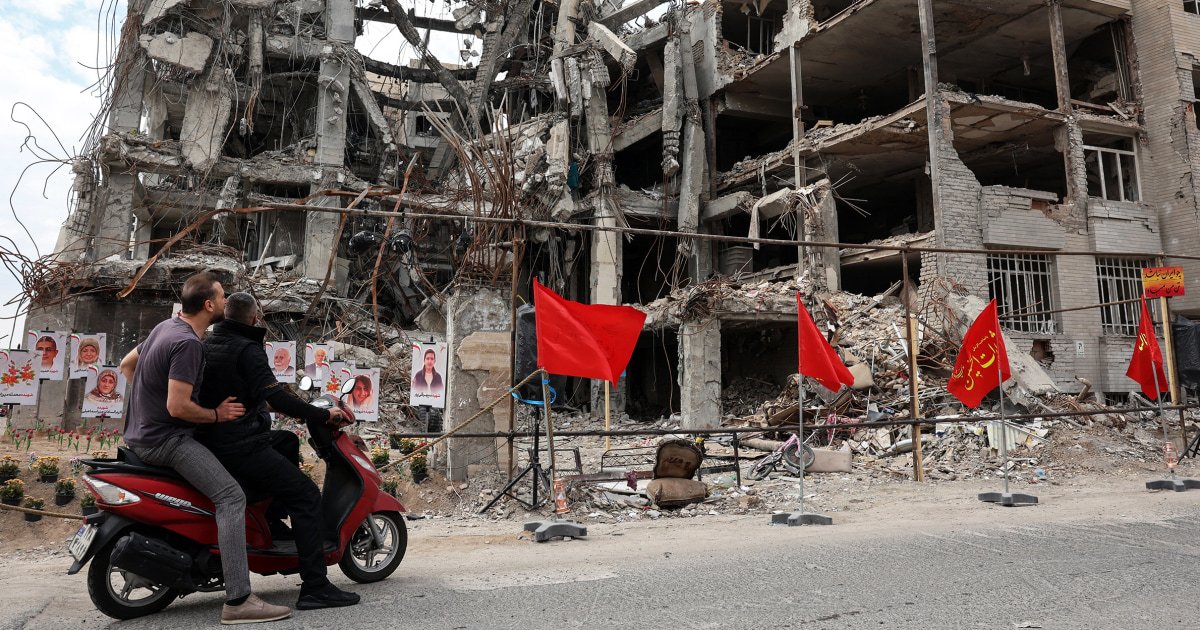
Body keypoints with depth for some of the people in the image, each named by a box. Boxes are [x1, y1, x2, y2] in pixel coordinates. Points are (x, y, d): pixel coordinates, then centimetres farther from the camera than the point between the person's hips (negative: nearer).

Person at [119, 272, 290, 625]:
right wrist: (216, 415, -10)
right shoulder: (188, 344, -20)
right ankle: (238, 601, -27)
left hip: (140, 433, 11)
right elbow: (178, 407, -24)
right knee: (231, 497, -20)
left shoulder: (165, 327, 10)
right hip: (166, 438, -11)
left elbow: (126, 364, 23)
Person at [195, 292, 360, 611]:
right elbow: (275, 396, -22)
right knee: (307, 495, -10)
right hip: (240, 447, -9)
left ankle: (276, 519, 27)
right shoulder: (247, 349, -11)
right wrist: (323, 414, -15)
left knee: (288, 441, 29)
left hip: (210, 440, 10)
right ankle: (315, 587, -16)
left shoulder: (205, 345, 15)